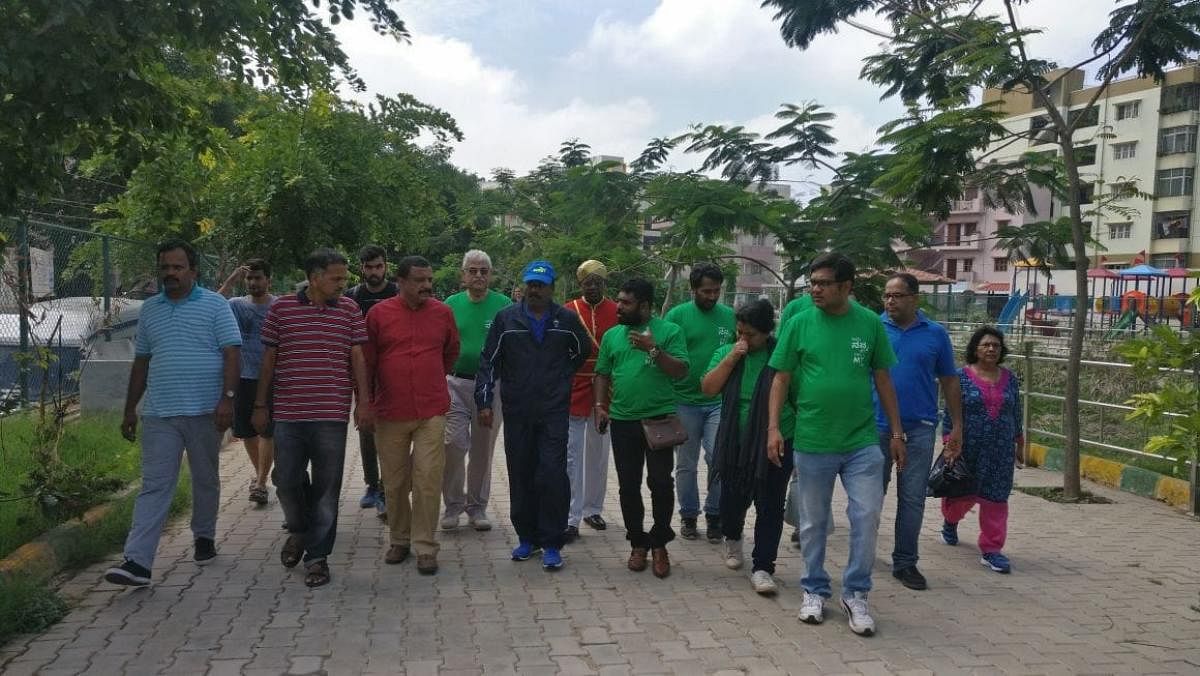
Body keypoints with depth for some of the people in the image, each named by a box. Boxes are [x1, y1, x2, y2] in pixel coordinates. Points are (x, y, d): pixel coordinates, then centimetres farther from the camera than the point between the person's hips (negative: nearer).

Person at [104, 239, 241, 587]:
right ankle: (137, 561, -7)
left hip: (204, 411, -3)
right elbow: (141, 362, 18)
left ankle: (204, 537, 31)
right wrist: (129, 410, 16)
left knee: (206, 480, 12)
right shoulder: (149, 309, 13)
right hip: (158, 414, 3)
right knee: (154, 486, -3)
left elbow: (232, 354, -6)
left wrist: (227, 398, -17)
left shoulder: (215, 305, 0)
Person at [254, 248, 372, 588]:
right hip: (288, 414, 0)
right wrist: (261, 405, 9)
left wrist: (363, 401, -2)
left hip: (332, 416, 0)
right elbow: (269, 359, 8)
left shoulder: (349, 309, 4)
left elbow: (358, 357, 5)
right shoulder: (281, 308, 3)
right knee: (286, 480, 5)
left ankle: (317, 555, 14)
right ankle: (298, 529, 35)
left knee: (326, 488, 3)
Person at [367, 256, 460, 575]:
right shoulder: (379, 314, -2)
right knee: (394, 483, 10)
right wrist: (367, 403, 10)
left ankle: (425, 547, 7)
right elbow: (366, 361, 6)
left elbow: (451, 352, 19)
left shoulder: (442, 313, 3)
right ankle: (399, 540, 27)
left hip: (431, 412, 0)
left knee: (428, 480, -3)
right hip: (390, 413, 0)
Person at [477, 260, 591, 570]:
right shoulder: (506, 318, 4)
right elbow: (489, 361, 4)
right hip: (517, 413, 1)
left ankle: (551, 544, 1)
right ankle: (527, 537, 21)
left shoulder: (567, 319, 5)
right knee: (521, 476, 7)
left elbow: (582, 351, 22)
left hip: (554, 411, -1)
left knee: (553, 474, -8)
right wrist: (484, 401, -1)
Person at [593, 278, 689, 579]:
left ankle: (659, 544, 15)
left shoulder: (669, 331, -1)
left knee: (661, 483, -3)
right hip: (623, 421, 4)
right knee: (628, 486, 7)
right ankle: (638, 543, 21)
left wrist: (653, 349, -19)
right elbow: (602, 374, 15)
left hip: (660, 419, -3)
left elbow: (681, 371, -8)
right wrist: (600, 406, 2)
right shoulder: (612, 335, 11)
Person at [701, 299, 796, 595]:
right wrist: (732, 357, -14)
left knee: (770, 507, 0)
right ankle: (733, 539, 44)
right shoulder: (726, 353, 5)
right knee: (732, 499, 14)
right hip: (735, 445, 3)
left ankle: (762, 568, 9)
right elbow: (708, 388, -6)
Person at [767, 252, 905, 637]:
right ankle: (814, 590, 28)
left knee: (867, 517, 0)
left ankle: (855, 594, 18)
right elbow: (781, 379, 1)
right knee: (813, 523, 11)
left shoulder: (870, 323, 0)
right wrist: (774, 427, -7)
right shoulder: (799, 324, -3)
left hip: (863, 442, 1)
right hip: (812, 443, 0)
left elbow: (883, 379, 7)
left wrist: (896, 432, 6)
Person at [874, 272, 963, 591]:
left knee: (912, 498, 5)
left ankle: (905, 562, 16)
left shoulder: (935, 334, 3)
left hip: (919, 428, 1)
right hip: (876, 425, -1)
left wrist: (957, 425, 7)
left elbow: (949, 381, 9)